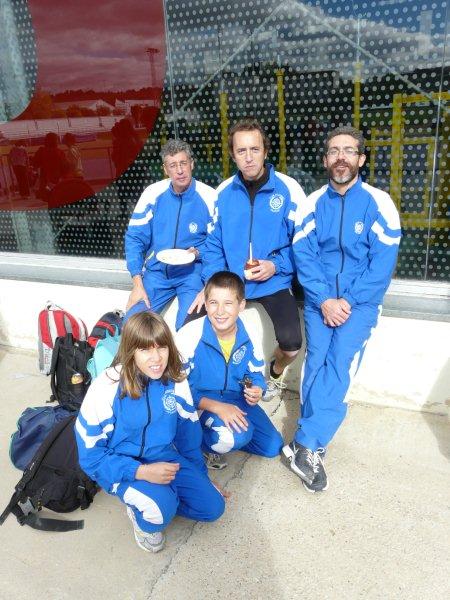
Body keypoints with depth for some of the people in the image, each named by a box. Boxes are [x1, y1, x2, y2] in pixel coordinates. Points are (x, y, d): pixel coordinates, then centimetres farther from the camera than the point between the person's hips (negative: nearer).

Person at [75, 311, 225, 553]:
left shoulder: (175, 381, -12)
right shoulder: (106, 388, -25)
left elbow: (189, 432, 4)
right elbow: (91, 456, -17)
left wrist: (201, 477, 13)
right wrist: (141, 471, -29)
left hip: (162, 456, 5)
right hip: (120, 465, -4)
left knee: (213, 506, -5)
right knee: (161, 507, -31)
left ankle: (158, 497, 16)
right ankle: (142, 514, 4)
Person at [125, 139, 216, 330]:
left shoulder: (209, 197, -9)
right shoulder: (153, 193, -3)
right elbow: (134, 238, -1)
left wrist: (197, 253, -20)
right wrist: (138, 283, -7)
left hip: (193, 271, -2)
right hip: (157, 271, 2)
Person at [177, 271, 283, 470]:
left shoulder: (249, 335, -11)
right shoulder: (189, 336, -25)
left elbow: (256, 373, 4)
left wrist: (257, 390, -21)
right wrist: (216, 407, -31)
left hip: (235, 399, 6)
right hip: (199, 401, -5)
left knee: (273, 446, 6)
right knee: (238, 436, -32)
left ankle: (223, 435, 20)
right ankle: (204, 442, 0)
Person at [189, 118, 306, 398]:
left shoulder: (288, 189, -7)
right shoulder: (223, 192, 3)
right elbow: (214, 244, 7)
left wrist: (276, 265, -17)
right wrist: (210, 285, -5)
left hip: (274, 282, -3)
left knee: (291, 343, -21)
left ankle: (276, 372, 19)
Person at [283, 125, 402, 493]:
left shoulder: (379, 204, -3)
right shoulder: (312, 205, 3)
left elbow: (383, 263, -7)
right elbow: (304, 257, -2)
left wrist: (349, 301, -14)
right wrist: (325, 300, -14)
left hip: (360, 301, -2)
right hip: (320, 299, 2)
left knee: (339, 365, -17)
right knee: (317, 362, -11)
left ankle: (305, 445, -13)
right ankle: (314, 447, -2)